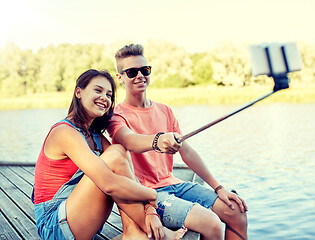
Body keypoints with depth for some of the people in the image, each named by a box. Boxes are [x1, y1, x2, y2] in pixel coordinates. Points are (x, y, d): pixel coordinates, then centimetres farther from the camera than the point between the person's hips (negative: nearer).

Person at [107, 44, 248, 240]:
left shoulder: (165, 111, 13)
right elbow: (129, 141, -29)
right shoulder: (117, 115, -6)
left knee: (237, 212, -5)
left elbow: (187, 152, 10)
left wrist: (218, 188, 3)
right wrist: (157, 140, -52)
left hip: (174, 184, 6)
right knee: (211, 223, -24)